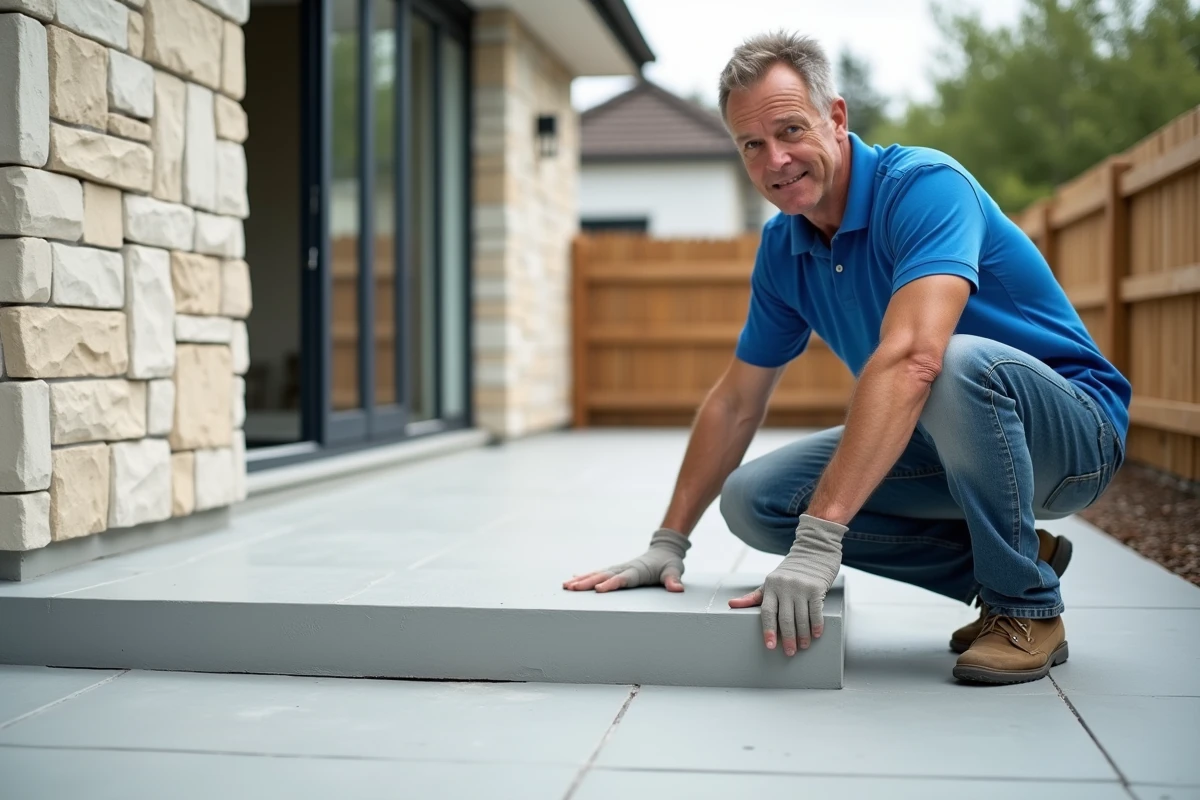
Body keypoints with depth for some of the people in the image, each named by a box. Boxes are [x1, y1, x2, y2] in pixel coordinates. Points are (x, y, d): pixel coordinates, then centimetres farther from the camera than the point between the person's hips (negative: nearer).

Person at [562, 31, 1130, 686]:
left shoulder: (924, 185, -24)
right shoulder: (782, 248, 1)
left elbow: (910, 359, -39)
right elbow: (736, 402, 9)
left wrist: (819, 536, -45)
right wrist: (668, 542, 4)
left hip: (1066, 430, -7)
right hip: (938, 443, 7)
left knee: (959, 364, -39)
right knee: (753, 499, -6)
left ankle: (1027, 608, -16)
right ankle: (991, 563, 4)